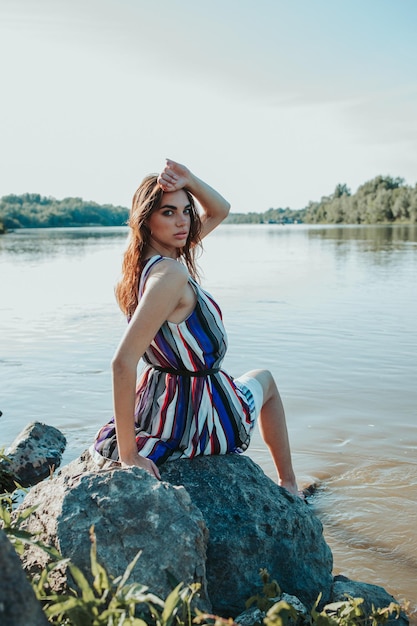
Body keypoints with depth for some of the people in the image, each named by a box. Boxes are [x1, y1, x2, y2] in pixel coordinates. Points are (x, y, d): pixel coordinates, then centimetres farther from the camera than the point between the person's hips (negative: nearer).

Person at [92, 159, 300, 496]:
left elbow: (219, 211, 10)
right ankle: (289, 484, 43)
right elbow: (123, 362, -35)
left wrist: (189, 180, -10)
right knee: (264, 380, 27)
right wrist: (128, 455, -30)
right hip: (194, 415, -8)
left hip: (159, 398, 8)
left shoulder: (154, 259, -1)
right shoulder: (170, 272, -28)